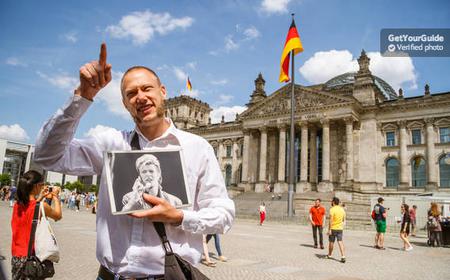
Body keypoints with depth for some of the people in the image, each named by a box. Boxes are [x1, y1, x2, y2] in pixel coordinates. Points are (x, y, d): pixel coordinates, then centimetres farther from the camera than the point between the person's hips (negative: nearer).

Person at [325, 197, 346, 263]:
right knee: (340, 242, 2)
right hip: (340, 228, 5)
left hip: (333, 228, -5)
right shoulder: (342, 209, 6)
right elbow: (343, 219, 16)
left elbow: (330, 220, -19)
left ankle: (329, 255, 27)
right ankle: (343, 256, -10)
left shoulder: (332, 209, -14)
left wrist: (329, 229, -16)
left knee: (331, 242, 10)